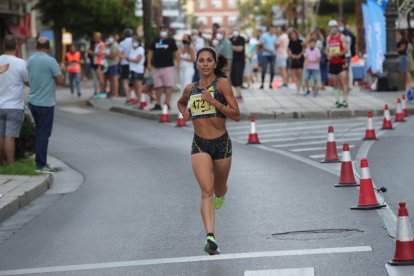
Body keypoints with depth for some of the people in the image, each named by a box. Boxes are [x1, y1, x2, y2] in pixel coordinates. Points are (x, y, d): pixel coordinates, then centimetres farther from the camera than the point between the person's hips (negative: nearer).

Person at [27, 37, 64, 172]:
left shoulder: (31, 60, 6)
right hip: (45, 103, -7)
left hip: (33, 101, 7)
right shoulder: (50, 61, -15)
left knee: (39, 132, 18)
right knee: (43, 134, -2)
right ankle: (41, 164, 0)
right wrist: (61, 70, 8)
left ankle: (39, 160, 21)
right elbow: (60, 81, -13)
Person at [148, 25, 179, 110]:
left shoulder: (171, 41, 2)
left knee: (168, 86, -7)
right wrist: (149, 63, 9)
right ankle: (158, 104, 15)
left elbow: (176, 52, 0)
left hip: (168, 67, -4)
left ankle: (167, 104, -5)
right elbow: (150, 52, 17)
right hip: (156, 67, 4)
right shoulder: (155, 41, 13)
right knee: (158, 87, 8)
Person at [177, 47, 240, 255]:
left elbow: (236, 115, -11)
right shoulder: (190, 89, 6)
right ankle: (210, 237, -28)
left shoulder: (222, 83, -6)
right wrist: (184, 111, 8)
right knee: (206, 191, -18)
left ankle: (219, 195, 57)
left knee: (219, 191, 18)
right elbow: (181, 102, 30)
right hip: (199, 145, 1)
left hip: (221, 143, -1)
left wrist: (213, 101, -21)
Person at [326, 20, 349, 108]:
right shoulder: (328, 38, 13)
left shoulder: (342, 37, -2)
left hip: (341, 62, -5)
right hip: (332, 63, 5)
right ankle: (337, 100, 11)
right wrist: (328, 55, -8)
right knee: (335, 83, 6)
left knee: (344, 81, -12)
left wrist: (338, 54, -23)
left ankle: (345, 100, -16)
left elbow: (346, 50, -8)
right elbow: (327, 50, 15)